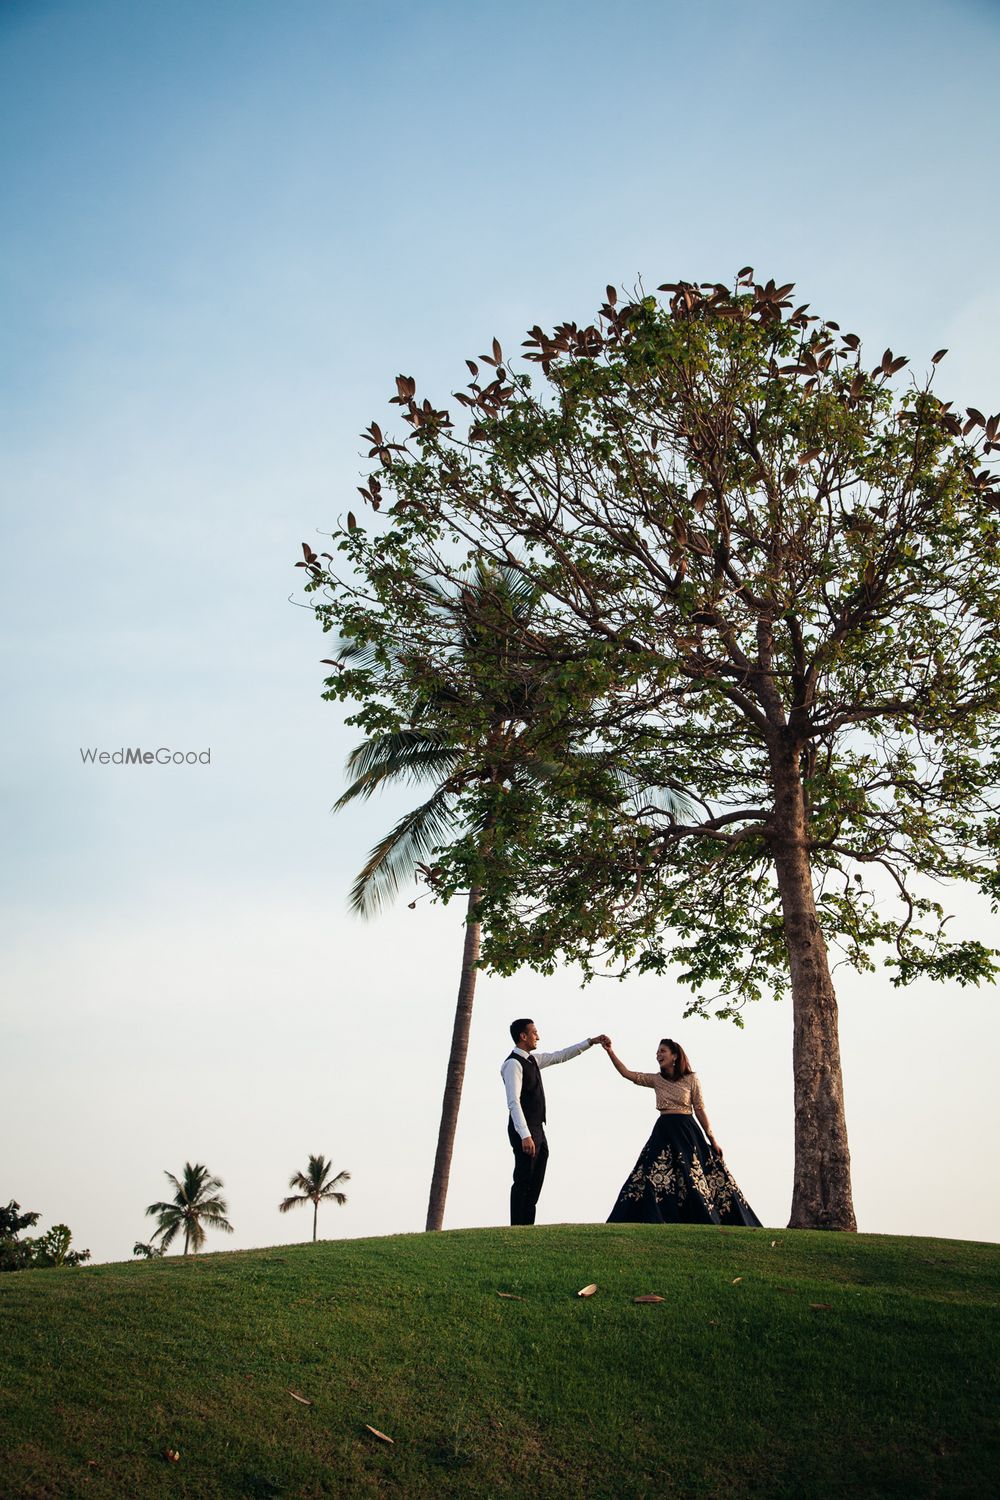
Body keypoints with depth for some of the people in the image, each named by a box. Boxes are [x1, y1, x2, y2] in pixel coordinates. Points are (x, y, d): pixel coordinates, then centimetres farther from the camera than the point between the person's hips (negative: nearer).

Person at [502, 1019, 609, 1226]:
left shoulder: (533, 1059, 13)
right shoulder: (513, 1064, -15)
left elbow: (561, 1056, 23)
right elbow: (513, 1103, -22)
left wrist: (592, 1041, 19)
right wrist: (525, 1136, -28)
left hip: (538, 1131, 10)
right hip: (525, 1133, -9)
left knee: (534, 1185, 11)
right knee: (522, 1183, -7)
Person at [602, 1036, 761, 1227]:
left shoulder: (691, 1079, -1)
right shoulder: (656, 1079, 7)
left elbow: (700, 1110, 1)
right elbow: (627, 1074, 1)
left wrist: (712, 1139, 1)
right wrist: (610, 1053, -9)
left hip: (686, 1132, -3)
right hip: (663, 1132, 3)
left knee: (694, 1179, -4)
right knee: (650, 1177, -6)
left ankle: (710, 1221, 6)